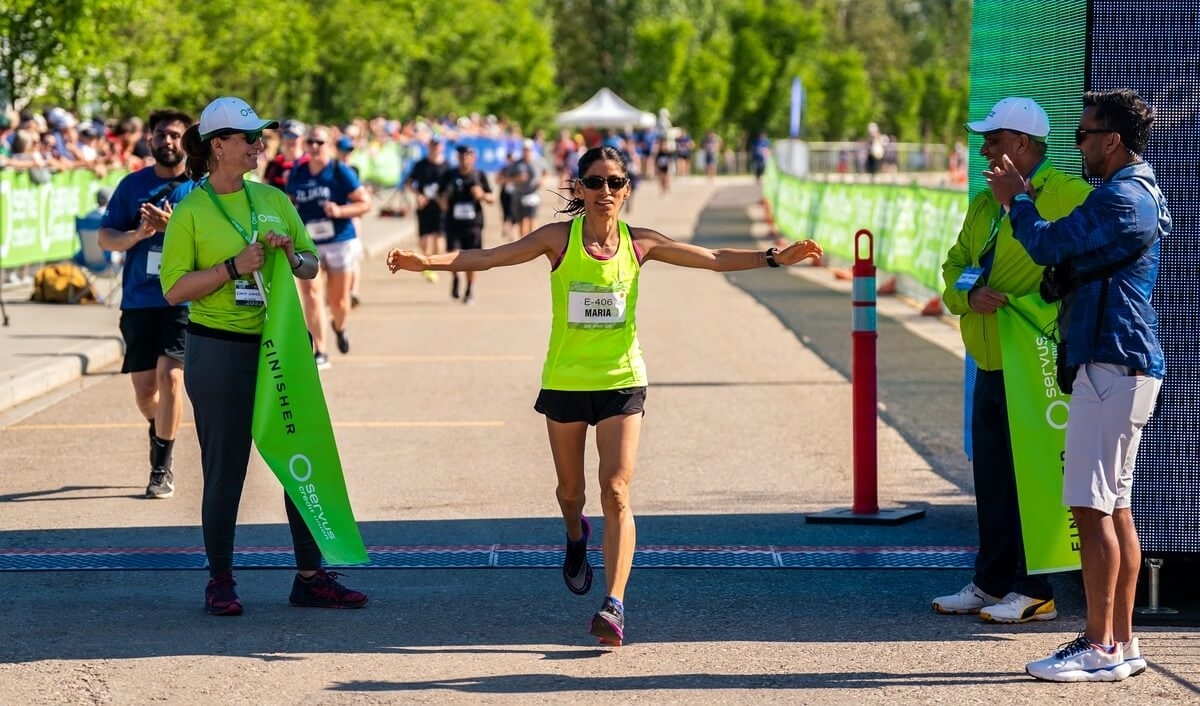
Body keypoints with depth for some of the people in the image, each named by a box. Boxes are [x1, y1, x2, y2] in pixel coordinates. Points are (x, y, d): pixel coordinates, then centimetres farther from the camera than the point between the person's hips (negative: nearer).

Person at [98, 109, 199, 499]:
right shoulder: (132, 185, 8)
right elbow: (106, 237, 7)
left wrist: (171, 227, -24)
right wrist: (139, 234, -13)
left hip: (183, 300, -3)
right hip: (138, 301, 3)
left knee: (169, 376, -16)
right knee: (143, 388, 8)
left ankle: (162, 467, -5)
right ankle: (159, 431, 42)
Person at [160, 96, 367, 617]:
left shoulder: (274, 200, 10)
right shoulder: (192, 211, -4)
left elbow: (312, 267, 15)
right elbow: (174, 289, -9)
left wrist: (291, 256, -7)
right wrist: (235, 266, -17)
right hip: (218, 352, -5)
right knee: (225, 469, 1)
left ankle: (310, 577, 10)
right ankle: (220, 582, 13)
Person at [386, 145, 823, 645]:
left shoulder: (639, 243, -2)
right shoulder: (559, 239, -6)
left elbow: (715, 259, 3)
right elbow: (489, 257, -12)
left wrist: (775, 258, -7)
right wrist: (427, 261, -25)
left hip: (622, 382, 0)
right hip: (565, 380, 1)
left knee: (616, 492, -13)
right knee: (570, 489, 16)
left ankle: (613, 606, -17)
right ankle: (576, 537, 52)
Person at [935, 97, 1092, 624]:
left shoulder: (1070, 196, -10)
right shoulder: (985, 204, 18)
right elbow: (955, 264, 16)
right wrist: (969, 293, -6)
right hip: (990, 364, 8)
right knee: (991, 479, 13)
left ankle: (1034, 591, 2)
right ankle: (992, 583, 22)